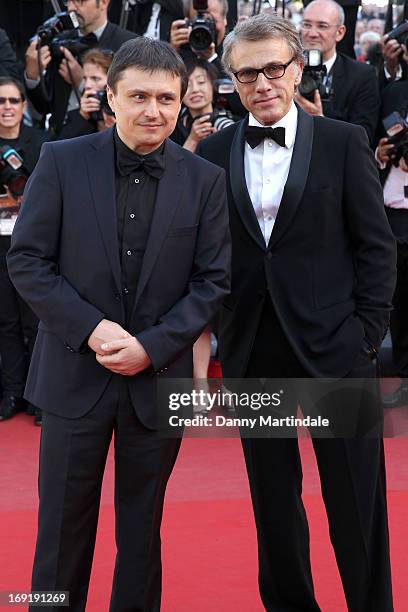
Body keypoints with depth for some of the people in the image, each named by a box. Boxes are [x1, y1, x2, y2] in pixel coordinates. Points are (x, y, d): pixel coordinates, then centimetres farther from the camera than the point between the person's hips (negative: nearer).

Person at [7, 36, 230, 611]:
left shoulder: (205, 180, 0)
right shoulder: (62, 161, -4)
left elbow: (212, 280, -1)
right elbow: (26, 261, -5)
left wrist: (151, 346, -12)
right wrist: (91, 329, -15)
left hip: (159, 375, 1)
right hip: (76, 373, -1)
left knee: (142, 525, 14)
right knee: (63, 526, 8)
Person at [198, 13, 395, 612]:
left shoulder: (344, 142, 0)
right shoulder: (213, 152, 6)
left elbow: (377, 244, 0)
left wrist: (368, 331, -6)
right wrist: (215, 328, 0)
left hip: (333, 345, -2)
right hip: (253, 351, 2)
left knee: (356, 499, 4)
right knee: (273, 496, 12)